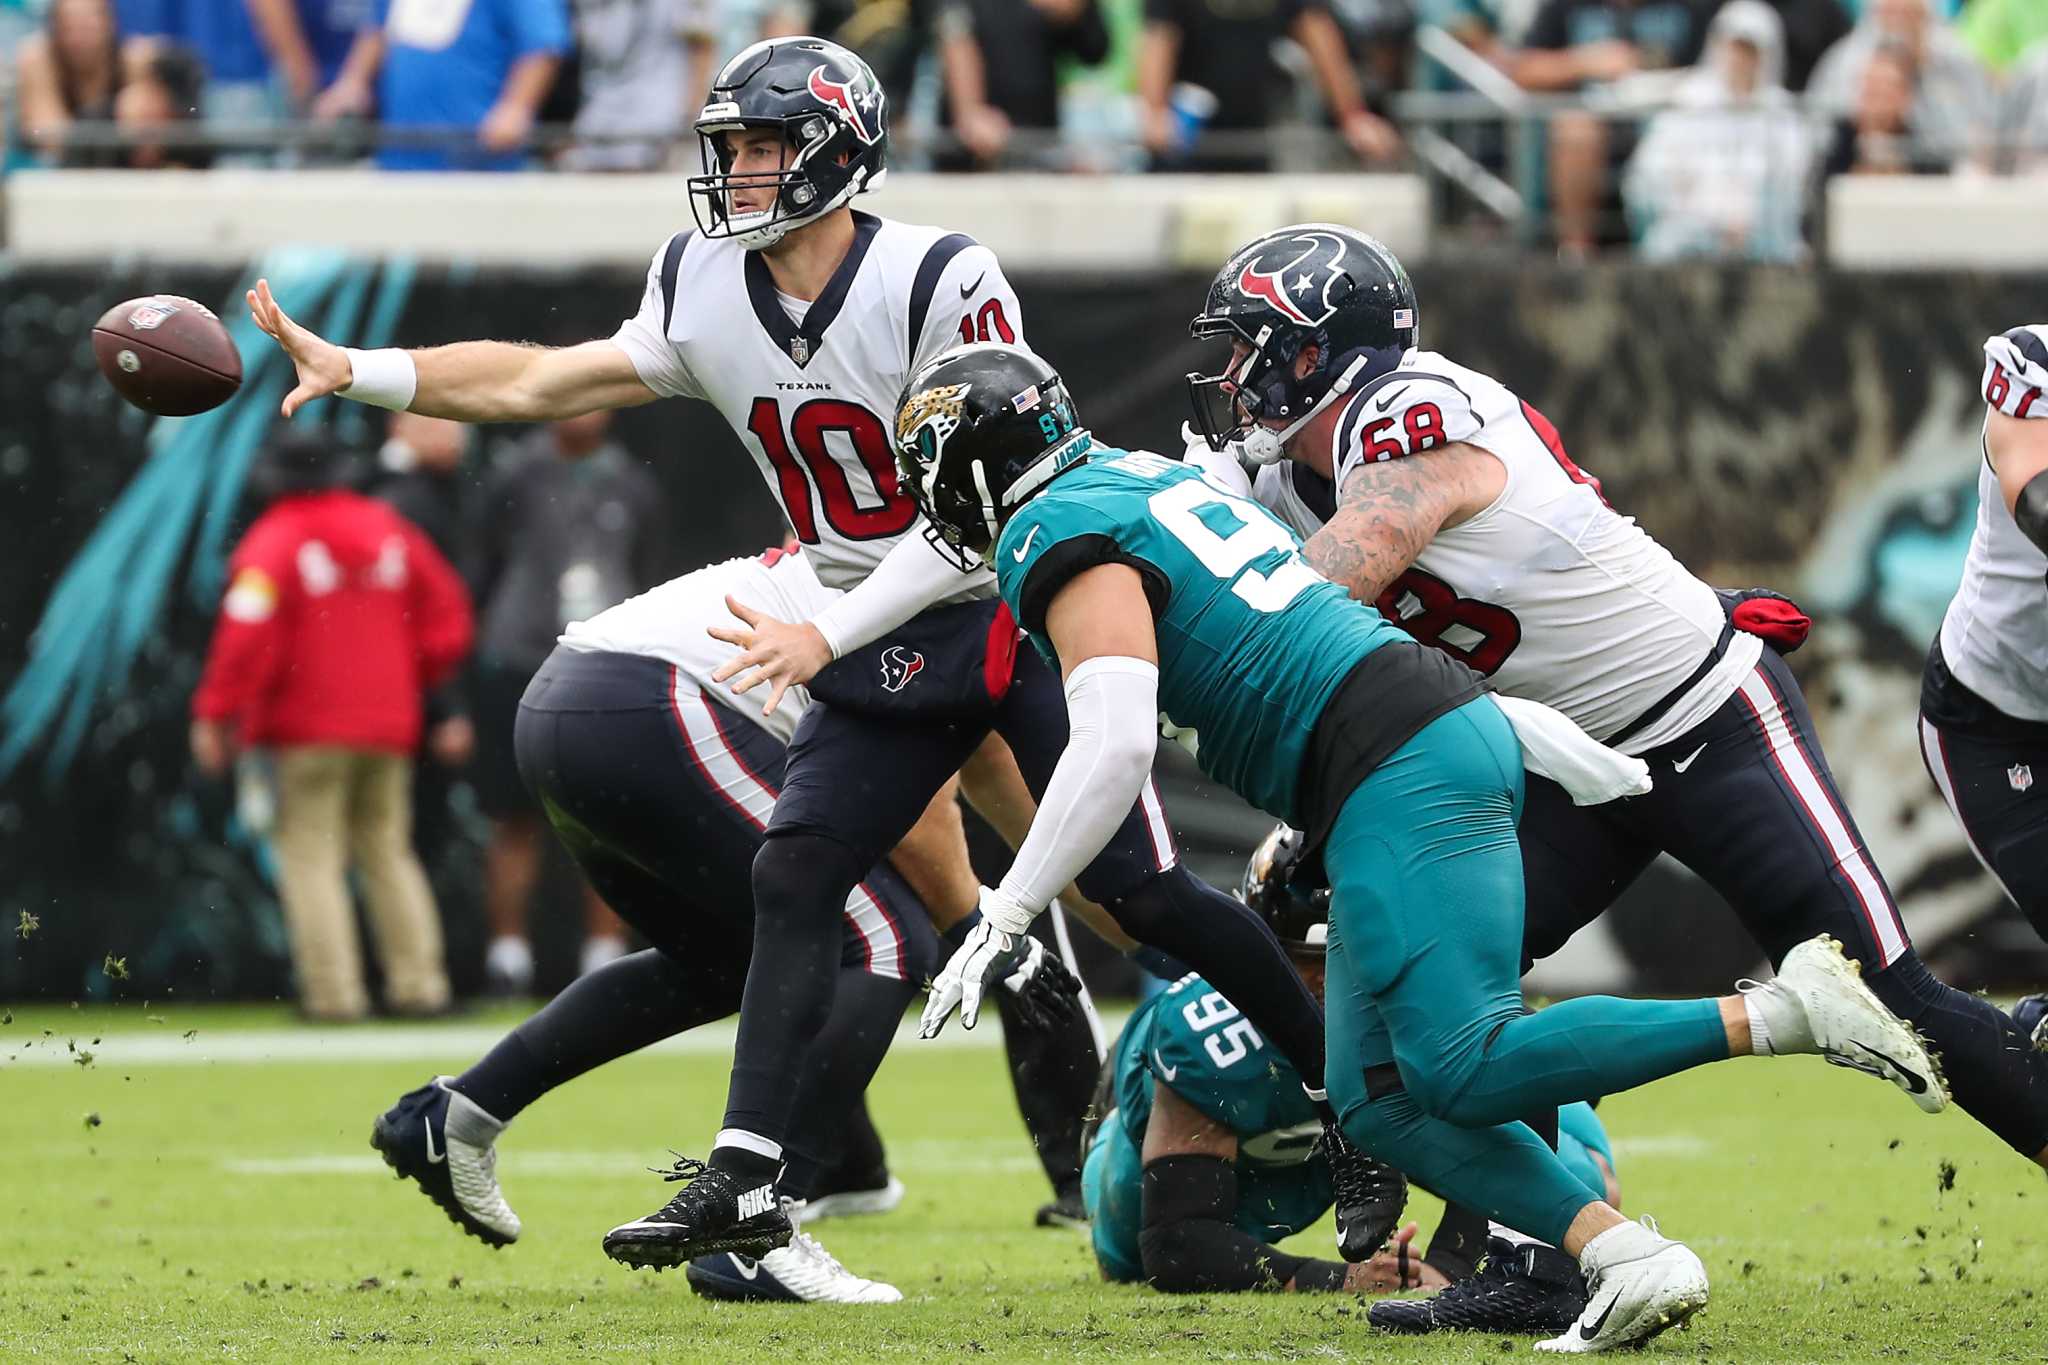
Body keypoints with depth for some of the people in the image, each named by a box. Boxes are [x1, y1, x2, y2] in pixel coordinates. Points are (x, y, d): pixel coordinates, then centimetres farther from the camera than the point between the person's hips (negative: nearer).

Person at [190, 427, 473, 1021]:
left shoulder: (273, 543, -10)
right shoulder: (389, 531, 9)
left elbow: (247, 635, -19)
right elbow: (447, 618, 11)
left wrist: (214, 714, -13)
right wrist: (411, 679, 21)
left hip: (309, 728, -6)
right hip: (389, 724, 6)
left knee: (309, 855, -2)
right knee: (388, 851, 13)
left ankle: (334, 989, -11)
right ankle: (418, 980, 5)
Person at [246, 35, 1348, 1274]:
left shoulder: (941, 284, -23)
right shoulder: (706, 292, -3)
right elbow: (542, 386, 3)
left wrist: (825, 637, -27)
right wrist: (353, 372, -5)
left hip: (1026, 612, -6)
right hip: (887, 648, 6)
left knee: (1144, 893, -7)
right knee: (794, 877, -8)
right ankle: (746, 1180, -8)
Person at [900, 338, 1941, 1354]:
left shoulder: (1057, 539, -7)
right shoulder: (1147, 476, 22)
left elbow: (1116, 743, -18)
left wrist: (1001, 920, -14)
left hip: (1399, 772, -10)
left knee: (1464, 1073, -16)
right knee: (1379, 1103, 6)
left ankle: (1778, 1015, -18)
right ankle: (1623, 1257, -7)